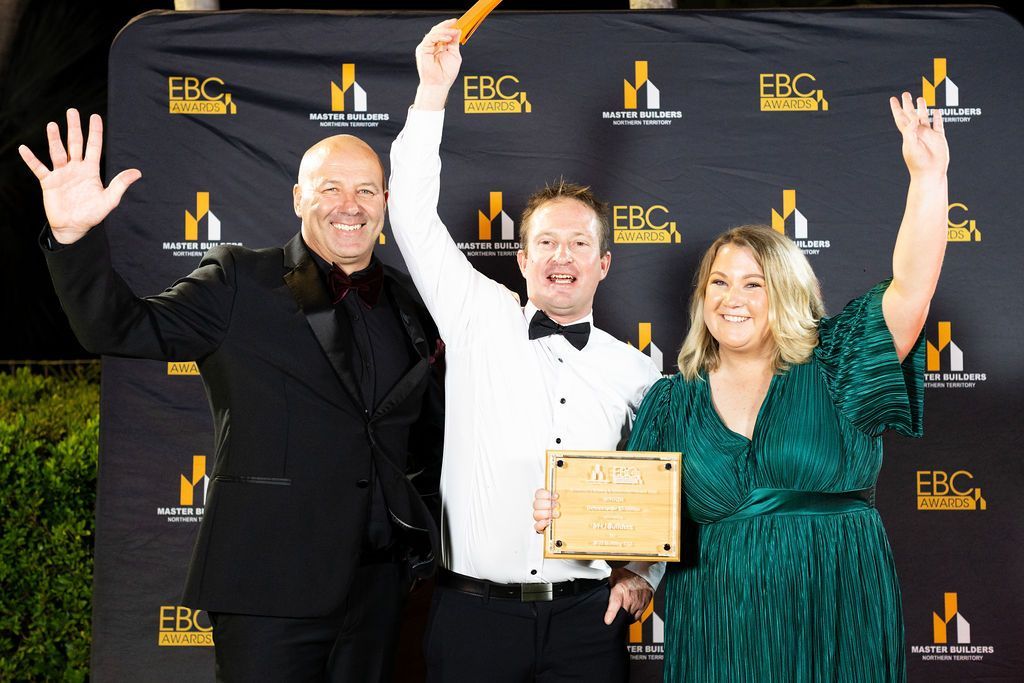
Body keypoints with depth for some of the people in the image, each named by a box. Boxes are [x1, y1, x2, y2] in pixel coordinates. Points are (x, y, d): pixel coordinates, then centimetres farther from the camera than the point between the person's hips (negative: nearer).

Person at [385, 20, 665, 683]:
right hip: (474, 609, -1)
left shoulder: (635, 370, 7)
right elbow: (414, 216, -4)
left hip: (587, 616, 2)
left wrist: (642, 571, 2)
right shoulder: (479, 321, 2)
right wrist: (433, 90, -7)